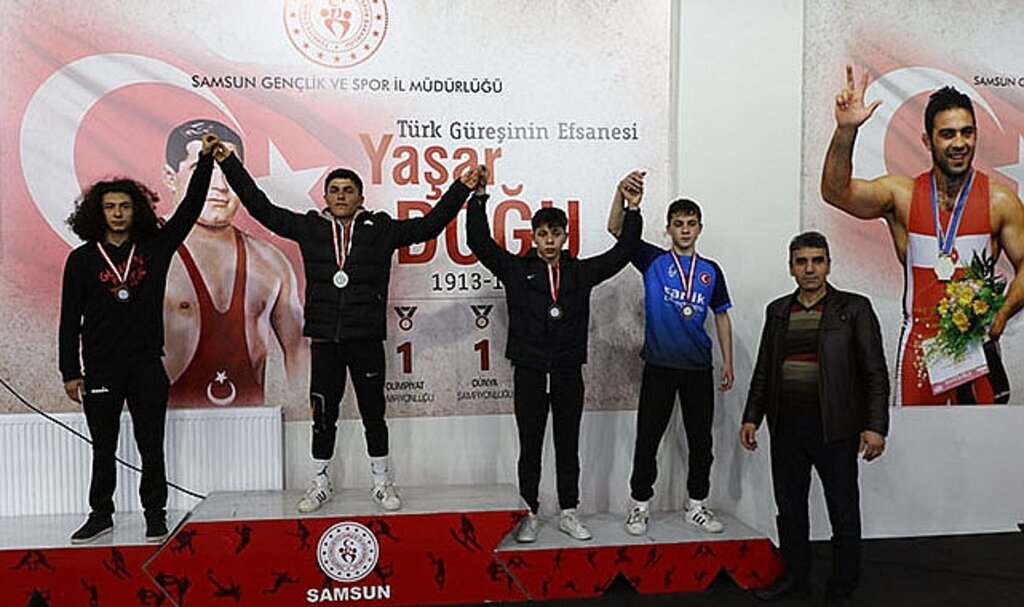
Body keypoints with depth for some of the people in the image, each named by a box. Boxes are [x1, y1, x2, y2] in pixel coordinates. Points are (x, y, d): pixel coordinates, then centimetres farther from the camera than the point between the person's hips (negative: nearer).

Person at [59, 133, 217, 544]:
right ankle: (101, 514, 25)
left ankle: (155, 514, 16)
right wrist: (70, 372, -1)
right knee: (103, 447, 11)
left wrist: (206, 159, -7)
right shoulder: (82, 259, 2)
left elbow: (190, 208, -1)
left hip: (147, 364, 0)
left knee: (151, 444, 5)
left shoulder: (155, 248, 4)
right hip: (101, 368, 0)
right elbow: (70, 320, 2)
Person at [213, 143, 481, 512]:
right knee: (323, 415, 10)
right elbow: (261, 208, 8)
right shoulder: (310, 228, 6)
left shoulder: (381, 229, 3)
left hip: (367, 339, -1)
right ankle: (320, 484, 26)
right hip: (324, 338, 1)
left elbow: (430, 224, 1)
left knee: (373, 413, 7)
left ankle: (382, 484, 23)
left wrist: (462, 189, -5)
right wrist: (229, 163, 7)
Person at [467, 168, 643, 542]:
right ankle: (530, 514, 18)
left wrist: (633, 210, 3)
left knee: (568, 445, 10)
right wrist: (479, 198, -12)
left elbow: (622, 253, 10)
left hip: (569, 372, 2)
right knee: (530, 447, 6)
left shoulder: (581, 272, 9)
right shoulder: (516, 269, 3)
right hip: (530, 371, -2)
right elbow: (480, 243, -5)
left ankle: (569, 514, 22)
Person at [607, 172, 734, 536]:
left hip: (698, 367, 3)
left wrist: (727, 363, 8)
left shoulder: (711, 270, 8)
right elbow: (616, 229, -10)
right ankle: (640, 505, 17)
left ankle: (697, 506, 24)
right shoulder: (653, 260, 1)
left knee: (701, 440, 9)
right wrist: (622, 193, -27)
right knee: (647, 439, 3)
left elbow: (721, 316, 13)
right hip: (659, 365, -2)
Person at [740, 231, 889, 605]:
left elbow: (875, 372, -4)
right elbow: (763, 371, 14)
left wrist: (875, 427, -12)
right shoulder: (778, 311, 11)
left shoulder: (854, 308, -1)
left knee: (844, 512, 8)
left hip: (834, 429, -4)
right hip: (786, 428, 4)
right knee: (789, 507, 13)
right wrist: (751, 418, 9)